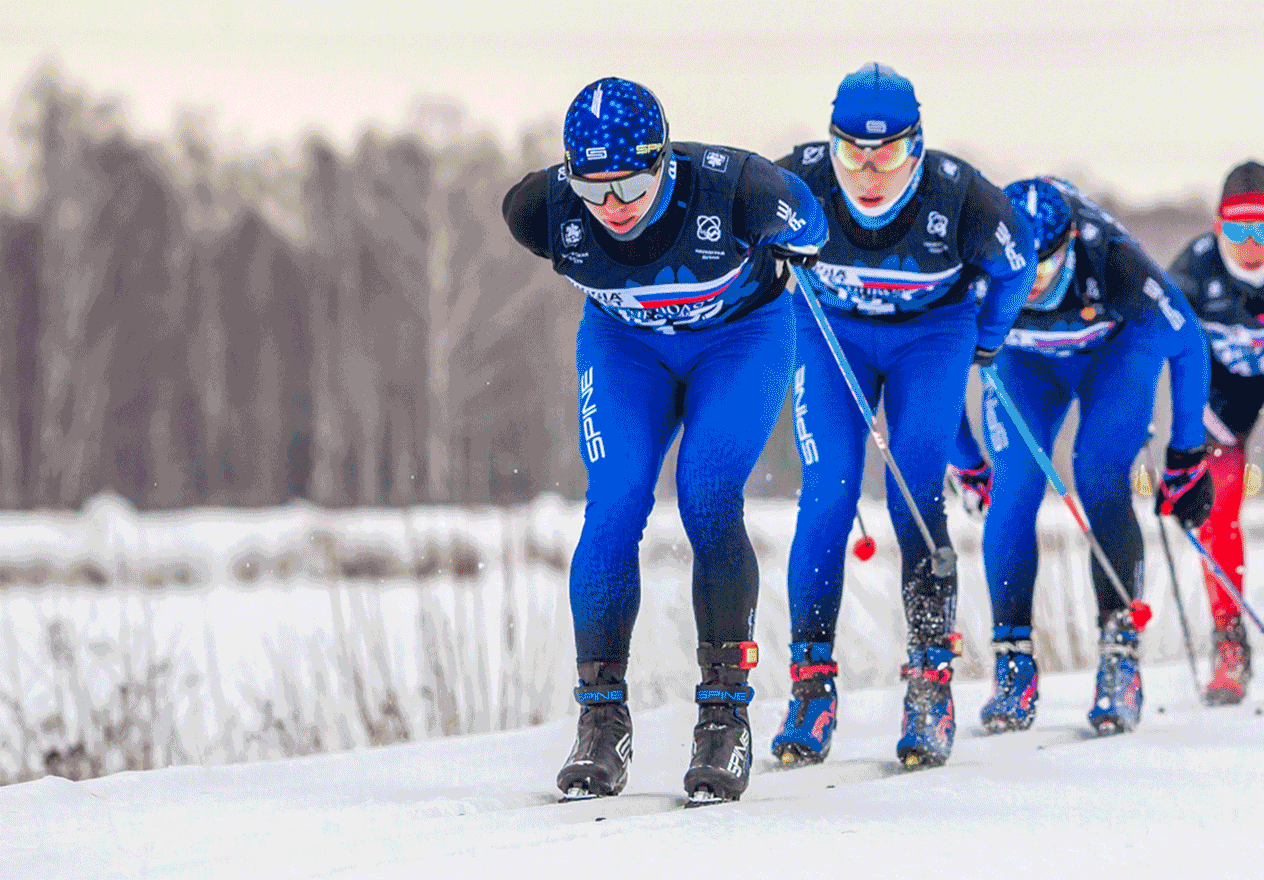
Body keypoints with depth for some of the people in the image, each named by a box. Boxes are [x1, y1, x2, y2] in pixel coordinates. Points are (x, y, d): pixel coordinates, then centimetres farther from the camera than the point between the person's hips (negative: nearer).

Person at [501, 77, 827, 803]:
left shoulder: (734, 189, -36)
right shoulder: (546, 209, -28)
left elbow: (803, 221, -12)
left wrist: (788, 249, 11)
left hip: (741, 334, -2)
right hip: (625, 343, 2)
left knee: (710, 505, -21)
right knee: (614, 508, -17)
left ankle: (726, 715, -11)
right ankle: (603, 718, -8)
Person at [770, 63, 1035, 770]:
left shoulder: (957, 194, -28)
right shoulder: (799, 181, -26)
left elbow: (1016, 259, -5)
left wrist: (985, 342, 8)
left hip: (931, 332, -1)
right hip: (830, 331, 1)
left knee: (917, 498, -15)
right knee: (827, 498, -12)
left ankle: (932, 676, -7)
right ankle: (812, 682, -4)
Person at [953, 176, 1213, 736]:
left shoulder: (1116, 265, -40)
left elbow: (1187, 345, -20)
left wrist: (1187, 456, -12)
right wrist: (968, 465, -2)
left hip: (1118, 347, -2)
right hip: (1027, 359, 2)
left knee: (1100, 480, -22)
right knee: (1015, 489, -17)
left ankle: (1120, 655, -17)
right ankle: (1013, 663, -9)